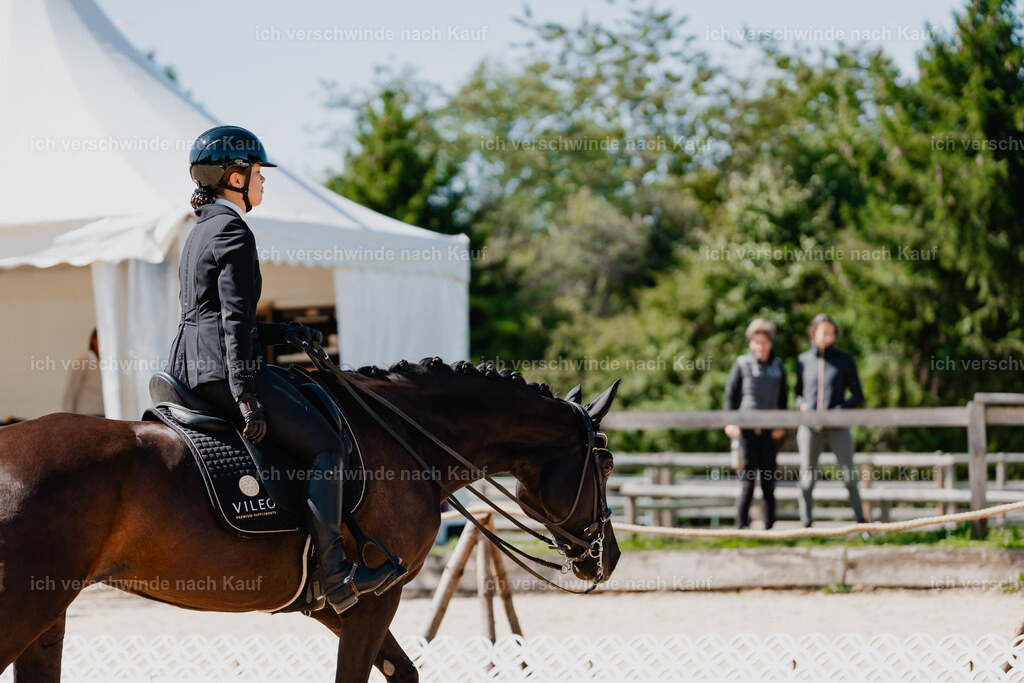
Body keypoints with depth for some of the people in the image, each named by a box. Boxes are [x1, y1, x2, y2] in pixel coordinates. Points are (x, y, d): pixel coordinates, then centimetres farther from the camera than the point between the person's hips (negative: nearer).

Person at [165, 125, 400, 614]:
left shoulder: (201, 231, 20)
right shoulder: (234, 232, -11)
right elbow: (236, 320, -18)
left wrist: (280, 333, 19)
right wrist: (246, 395, -22)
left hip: (189, 367, 11)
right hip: (223, 369, -11)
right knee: (326, 445, -9)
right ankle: (334, 575, -14)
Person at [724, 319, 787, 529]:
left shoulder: (778, 366, 11)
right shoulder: (742, 364, 3)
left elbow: (783, 399, 15)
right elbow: (730, 394, 3)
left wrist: (781, 425, 3)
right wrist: (730, 422, -7)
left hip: (769, 433, 3)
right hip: (746, 431, -3)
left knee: (769, 484, 4)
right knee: (747, 483, -7)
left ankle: (769, 527, 11)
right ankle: (741, 526, -4)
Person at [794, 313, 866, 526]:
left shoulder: (844, 360, 6)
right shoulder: (803, 360, 10)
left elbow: (857, 396, 6)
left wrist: (838, 410, -10)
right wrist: (801, 405, -2)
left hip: (837, 426, -1)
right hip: (810, 427, 1)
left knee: (849, 476, -6)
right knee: (807, 477, 2)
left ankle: (860, 521, 1)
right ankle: (806, 523, 7)